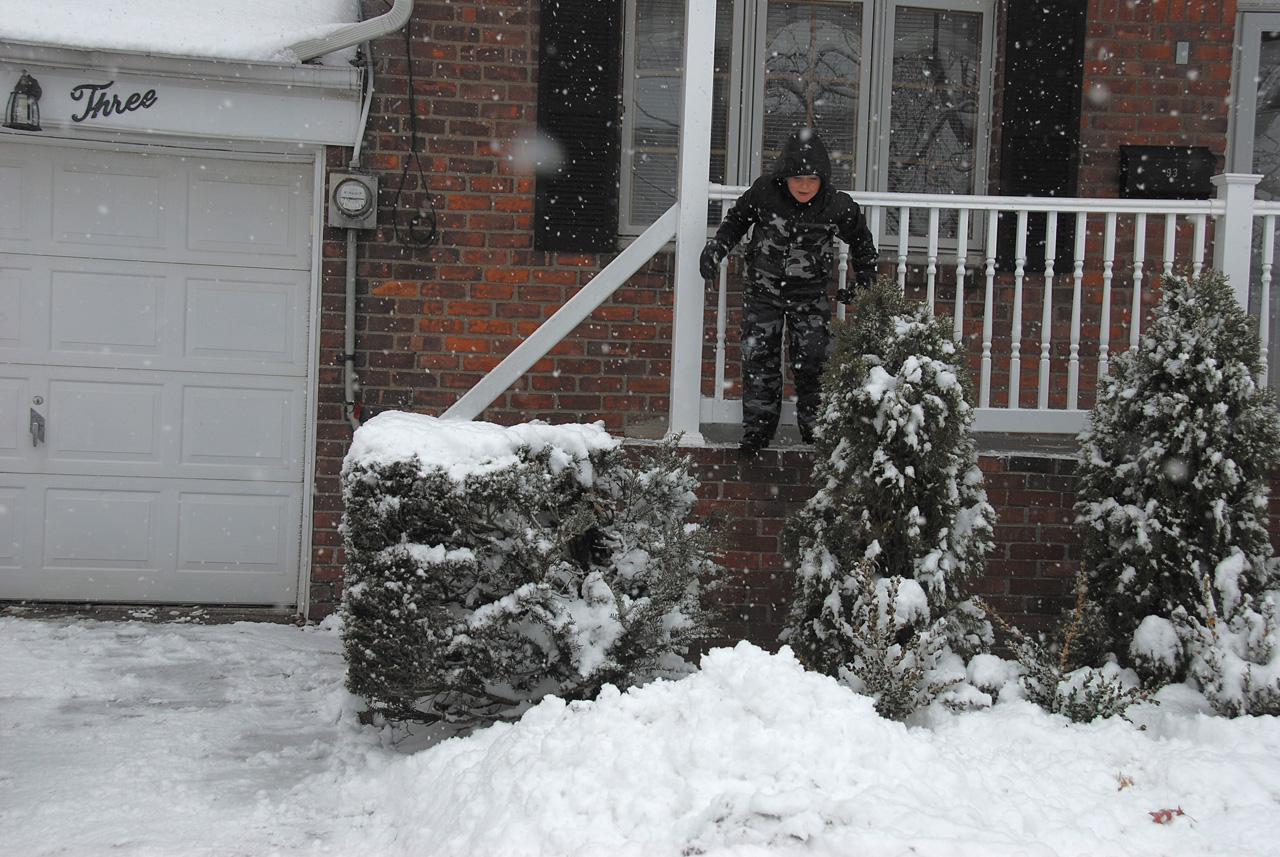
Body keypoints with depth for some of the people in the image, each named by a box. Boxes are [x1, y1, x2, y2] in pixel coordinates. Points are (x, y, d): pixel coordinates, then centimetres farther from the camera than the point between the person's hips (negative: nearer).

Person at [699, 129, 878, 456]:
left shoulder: (837, 206, -16)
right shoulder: (764, 192, -16)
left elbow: (861, 240, 5)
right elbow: (737, 220, 5)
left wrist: (864, 282, 8)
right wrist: (717, 247, -8)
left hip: (810, 294, -1)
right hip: (762, 288, 1)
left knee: (812, 361, -2)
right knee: (758, 358, 3)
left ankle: (815, 428, 16)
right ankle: (758, 427, 16)